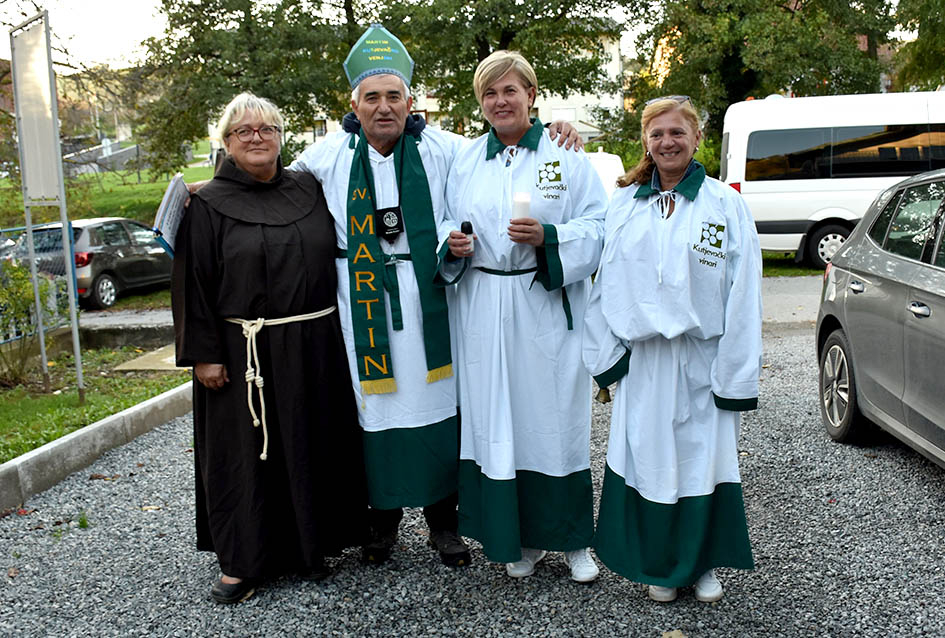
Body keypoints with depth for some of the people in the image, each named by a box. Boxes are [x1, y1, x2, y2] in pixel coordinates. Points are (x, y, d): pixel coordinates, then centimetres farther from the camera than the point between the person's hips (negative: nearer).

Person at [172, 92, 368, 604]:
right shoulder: (208, 205, -1)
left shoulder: (310, 191, 9)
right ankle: (244, 562, 16)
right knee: (245, 452, 4)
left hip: (315, 347, 3)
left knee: (313, 444, 10)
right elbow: (193, 283, -4)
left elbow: (334, 258, 17)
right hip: (244, 354, -3)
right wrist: (202, 353, -9)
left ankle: (309, 545, 27)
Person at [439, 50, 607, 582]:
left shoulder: (566, 157, 3)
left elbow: (598, 229, -1)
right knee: (495, 421, 5)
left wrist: (547, 237, -18)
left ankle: (573, 539, 19)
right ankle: (519, 539, 20)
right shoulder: (465, 161, 12)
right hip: (483, 314, 3)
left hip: (548, 311, -2)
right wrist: (453, 245, -5)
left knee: (555, 417, 2)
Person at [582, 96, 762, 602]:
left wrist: (735, 374, -8)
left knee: (704, 457, 5)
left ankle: (703, 564, 26)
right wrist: (606, 352, 1)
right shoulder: (624, 204, 8)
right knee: (647, 457, 5)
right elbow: (605, 284, 8)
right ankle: (660, 566, 24)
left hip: (702, 359, -2)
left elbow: (742, 294, -4)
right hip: (641, 360, 2)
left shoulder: (725, 204, 0)